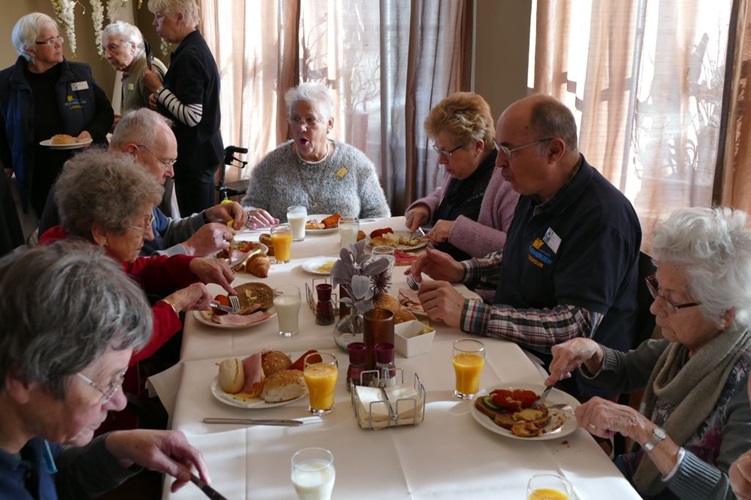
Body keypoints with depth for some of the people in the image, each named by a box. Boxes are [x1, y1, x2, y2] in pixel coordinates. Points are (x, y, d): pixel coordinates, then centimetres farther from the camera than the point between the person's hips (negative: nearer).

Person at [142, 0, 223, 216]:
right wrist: (161, 101, 9)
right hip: (204, 149, 10)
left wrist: (158, 88, -13)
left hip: (194, 155, -10)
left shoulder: (189, 56, -17)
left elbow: (192, 116, -22)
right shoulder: (197, 47, 13)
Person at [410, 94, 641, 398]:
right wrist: (461, 271, 4)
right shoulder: (536, 193, 7)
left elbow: (578, 326, -29)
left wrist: (468, 314, -33)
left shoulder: (603, 217, -23)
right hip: (513, 351, 9)